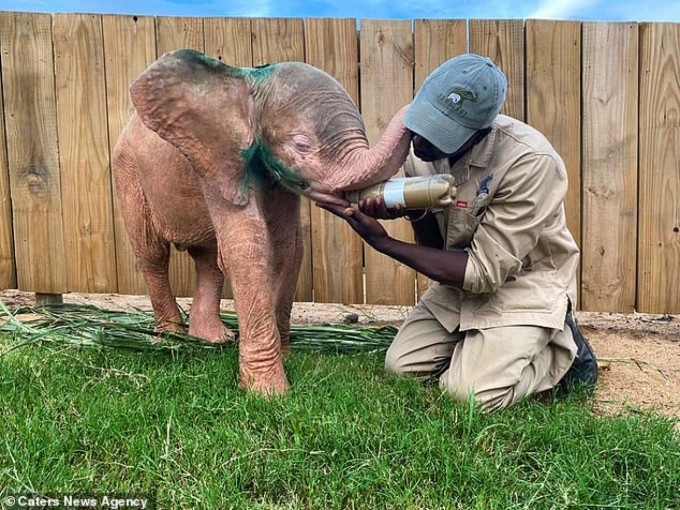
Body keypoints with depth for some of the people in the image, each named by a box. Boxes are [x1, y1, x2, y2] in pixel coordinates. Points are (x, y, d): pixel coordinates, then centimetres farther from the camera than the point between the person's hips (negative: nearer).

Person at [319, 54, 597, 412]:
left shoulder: (530, 162, -31)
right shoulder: (421, 147, -11)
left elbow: (484, 271, -27)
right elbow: (434, 246, -3)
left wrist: (381, 241, -28)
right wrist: (414, 211, -27)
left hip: (523, 283, -5)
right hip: (459, 278, 6)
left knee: (472, 394, -19)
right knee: (402, 365, -5)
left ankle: (561, 348, 6)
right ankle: (477, 341, 17)